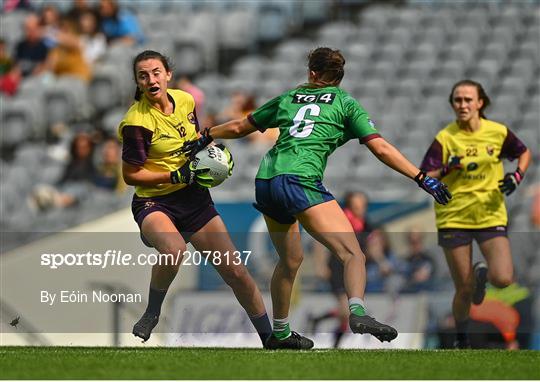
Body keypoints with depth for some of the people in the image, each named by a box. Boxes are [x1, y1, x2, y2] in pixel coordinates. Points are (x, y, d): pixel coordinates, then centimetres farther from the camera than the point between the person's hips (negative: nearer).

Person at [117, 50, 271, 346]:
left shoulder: (185, 101, 1)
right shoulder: (137, 123, -18)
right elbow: (130, 175, -14)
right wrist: (176, 176, -21)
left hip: (194, 199, 6)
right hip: (154, 202, -6)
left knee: (236, 272, 3)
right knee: (174, 250, -39)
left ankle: (269, 338, 20)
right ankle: (152, 313, -13)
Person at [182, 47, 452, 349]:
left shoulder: (288, 98, 23)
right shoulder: (345, 103, 11)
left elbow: (239, 128, 31)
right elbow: (381, 148, 3)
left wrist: (206, 137, 47)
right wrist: (421, 178, 5)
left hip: (265, 183, 6)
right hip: (301, 182, -6)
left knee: (291, 259, 25)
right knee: (353, 254, -15)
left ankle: (280, 333, 34)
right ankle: (358, 312, -42)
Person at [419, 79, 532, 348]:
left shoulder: (498, 132, -1)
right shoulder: (445, 138, -5)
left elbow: (524, 153, 17)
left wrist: (516, 177, -1)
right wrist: (446, 170, -25)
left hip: (491, 215, 1)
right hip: (454, 217, -1)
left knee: (503, 280, -16)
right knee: (464, 290, -1)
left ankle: (483, 273, 22)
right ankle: (461, 339, 26)